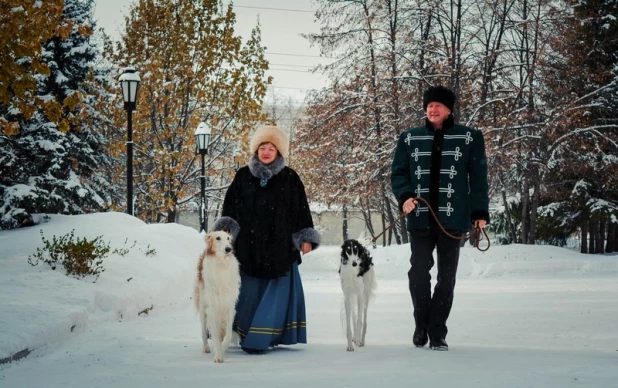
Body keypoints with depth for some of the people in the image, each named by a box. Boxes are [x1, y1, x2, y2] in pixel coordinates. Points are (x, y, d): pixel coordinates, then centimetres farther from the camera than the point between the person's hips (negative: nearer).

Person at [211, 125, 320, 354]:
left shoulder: (290, 178, 4)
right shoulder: (243, 176, 8)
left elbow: (300, 209, 4)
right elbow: (230, 205, 8)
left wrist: (305, 238, -1)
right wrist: (227, 229, -5)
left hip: (279, 247, -1)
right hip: (248, 246, 1)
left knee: (277, 290, -4)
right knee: (250, 291, 1)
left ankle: (260, 338, -2)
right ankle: (247, 334, 7)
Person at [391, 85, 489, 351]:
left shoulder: (469, 138, 4)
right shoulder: (409, 138, 9)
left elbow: (478, 178, 3)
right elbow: (398, 173, 11)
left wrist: (480, 212, -3)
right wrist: (404, 196, -8)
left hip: (453, 218, -1)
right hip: (420, 219, 1)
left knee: (446, 277, 2)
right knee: (418, 272, -7)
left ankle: (437, 333, 9)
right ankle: (421, 324, 15)